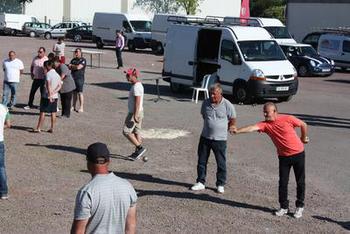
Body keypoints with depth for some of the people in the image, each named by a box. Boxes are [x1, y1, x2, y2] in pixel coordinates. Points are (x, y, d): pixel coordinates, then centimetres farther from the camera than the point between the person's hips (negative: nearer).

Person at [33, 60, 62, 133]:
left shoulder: (48, 74, -12)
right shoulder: (57, 74, 10)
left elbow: (48, 85, -21)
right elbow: (59, 85, 4)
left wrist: (50, 95, -24)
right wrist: (54, 92, -6)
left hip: (47, 96, -7)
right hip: (55, 96, 7)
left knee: (42, 112, -1)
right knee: (53, 113, 8)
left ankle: (38, 128, 1)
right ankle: (52, 128, 11)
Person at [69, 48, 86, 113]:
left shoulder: (83, 60, -4)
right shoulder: (73, 60, 18)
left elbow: (78, 67, -15)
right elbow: (69, 67, 9)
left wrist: (72, 66, 1)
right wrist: (75, 67, -10)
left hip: (80, 78, -6)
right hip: (73, 78, 6)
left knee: (80, 93, -7)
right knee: (74, 93, 9)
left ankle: (81, 108, -5)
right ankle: (74, 106, 16)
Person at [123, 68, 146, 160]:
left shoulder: (136, 86, -20)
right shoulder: (138, 85, 13)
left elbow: (137, 101, -25)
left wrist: (135, 115, -26)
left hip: (135, 113, -10)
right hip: (138, 113, 10)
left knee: (126, 132, -6)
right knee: (136, 132, 13)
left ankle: (140, 147, -6)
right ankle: (137, 152, 17)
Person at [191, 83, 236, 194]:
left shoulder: (228, 105, -11)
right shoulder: (206, 103, -1)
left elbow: (232, 120, 3)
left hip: (220, 139, -3)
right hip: (205, 137, 3)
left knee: (221, 163, 6)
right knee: (202, 161, 10)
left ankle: (220, 184, 19)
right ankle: (200, 182, 23)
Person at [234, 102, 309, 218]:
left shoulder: (288, 119, -15)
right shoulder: (265, 124, -10)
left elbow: (303, 125, 1)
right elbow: (252, 127, -27)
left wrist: (303, 138, 13)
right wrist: (238, 130, -42)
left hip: (298, 154, -2)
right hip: (283, 156, 2)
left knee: (300, 182, 6)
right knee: (283, 183, 2)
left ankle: (300, 206, 20)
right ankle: (284, 207, 16)